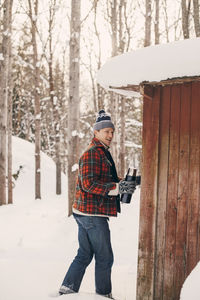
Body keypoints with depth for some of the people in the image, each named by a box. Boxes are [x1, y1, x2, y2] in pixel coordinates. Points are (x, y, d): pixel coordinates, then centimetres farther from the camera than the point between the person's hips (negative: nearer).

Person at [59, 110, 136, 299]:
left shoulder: (101, 152, 20)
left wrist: (121, 185, 13)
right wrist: (117, 188, -27)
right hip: (93, 214, -11)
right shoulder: (92, 153, -14)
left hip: (85, 213, 11)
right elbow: (89, 183, -23)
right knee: (105, 257, 0)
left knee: (84, 255, 16)